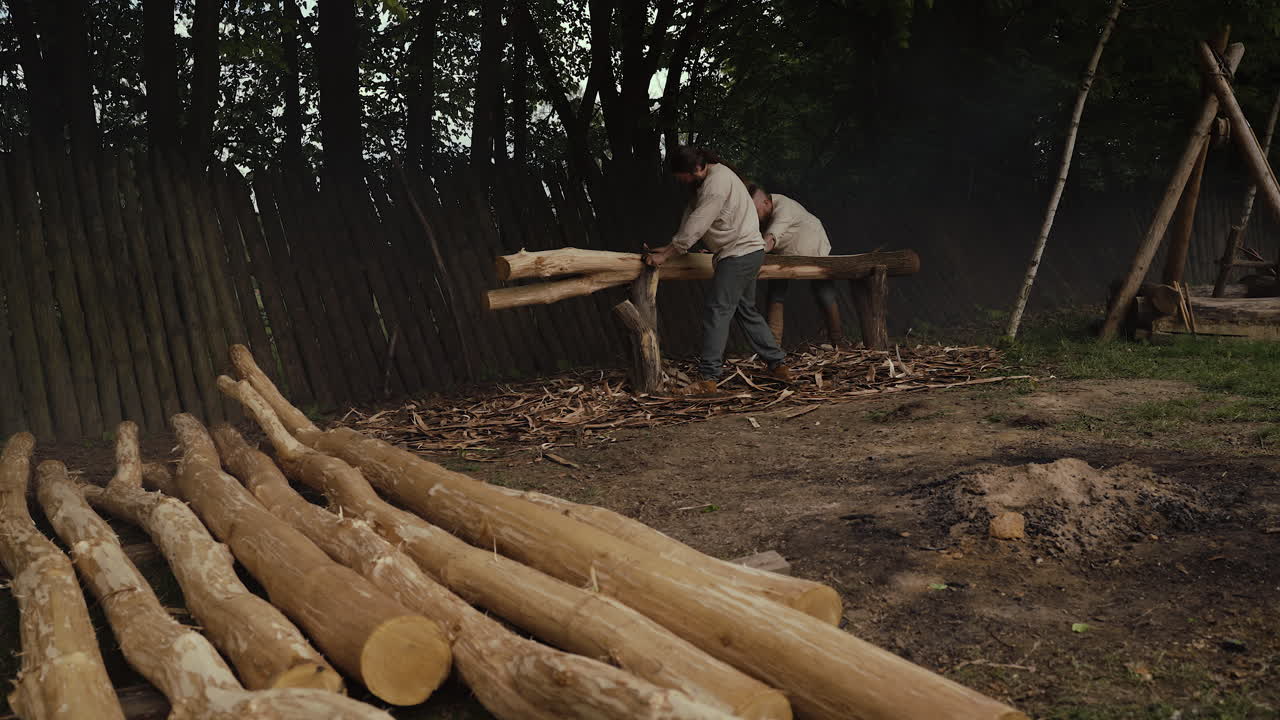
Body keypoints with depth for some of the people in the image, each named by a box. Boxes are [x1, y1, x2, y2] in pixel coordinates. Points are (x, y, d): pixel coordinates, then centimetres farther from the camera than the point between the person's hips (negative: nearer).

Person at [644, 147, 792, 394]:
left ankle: (707, 378, -14)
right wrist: (668, 248, 1)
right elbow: (690, 219, 11)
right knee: (746, 310, 16)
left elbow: (696, 226, -22)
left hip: (740, 252, -11)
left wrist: (665, 255, -18)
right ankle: (777, 365, 21)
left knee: (717, 311, -13)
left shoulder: (717, 183, -20)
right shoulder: (706, 181, 12)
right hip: (747, 252, 11)